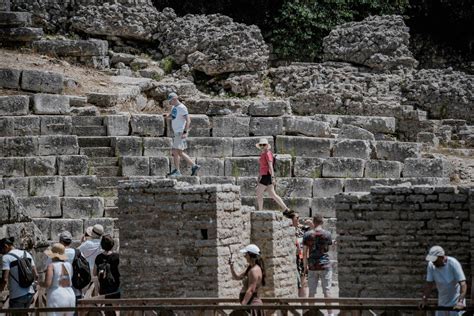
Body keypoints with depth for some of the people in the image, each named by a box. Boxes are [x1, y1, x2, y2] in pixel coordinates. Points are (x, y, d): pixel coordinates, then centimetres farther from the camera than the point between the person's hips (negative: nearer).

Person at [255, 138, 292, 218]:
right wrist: (259, 178, 26)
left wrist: (272, 177, -25)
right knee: (273, 194, 8)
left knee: (259, 193, -3)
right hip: (264, 176, 9)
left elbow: (270, 166, -19)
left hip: (267, 175, -9)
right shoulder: (262, 154, 17)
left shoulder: (267, 153, -11)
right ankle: (286, 210, 6)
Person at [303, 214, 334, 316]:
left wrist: (305, 267, 6)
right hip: (325, 266, -1)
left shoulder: (307, 235, -2)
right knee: (327, 291, 3)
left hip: (312, 267, 1)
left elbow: (305, 253, -1)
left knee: (311, 292, 7)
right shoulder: (327, 234, -5)